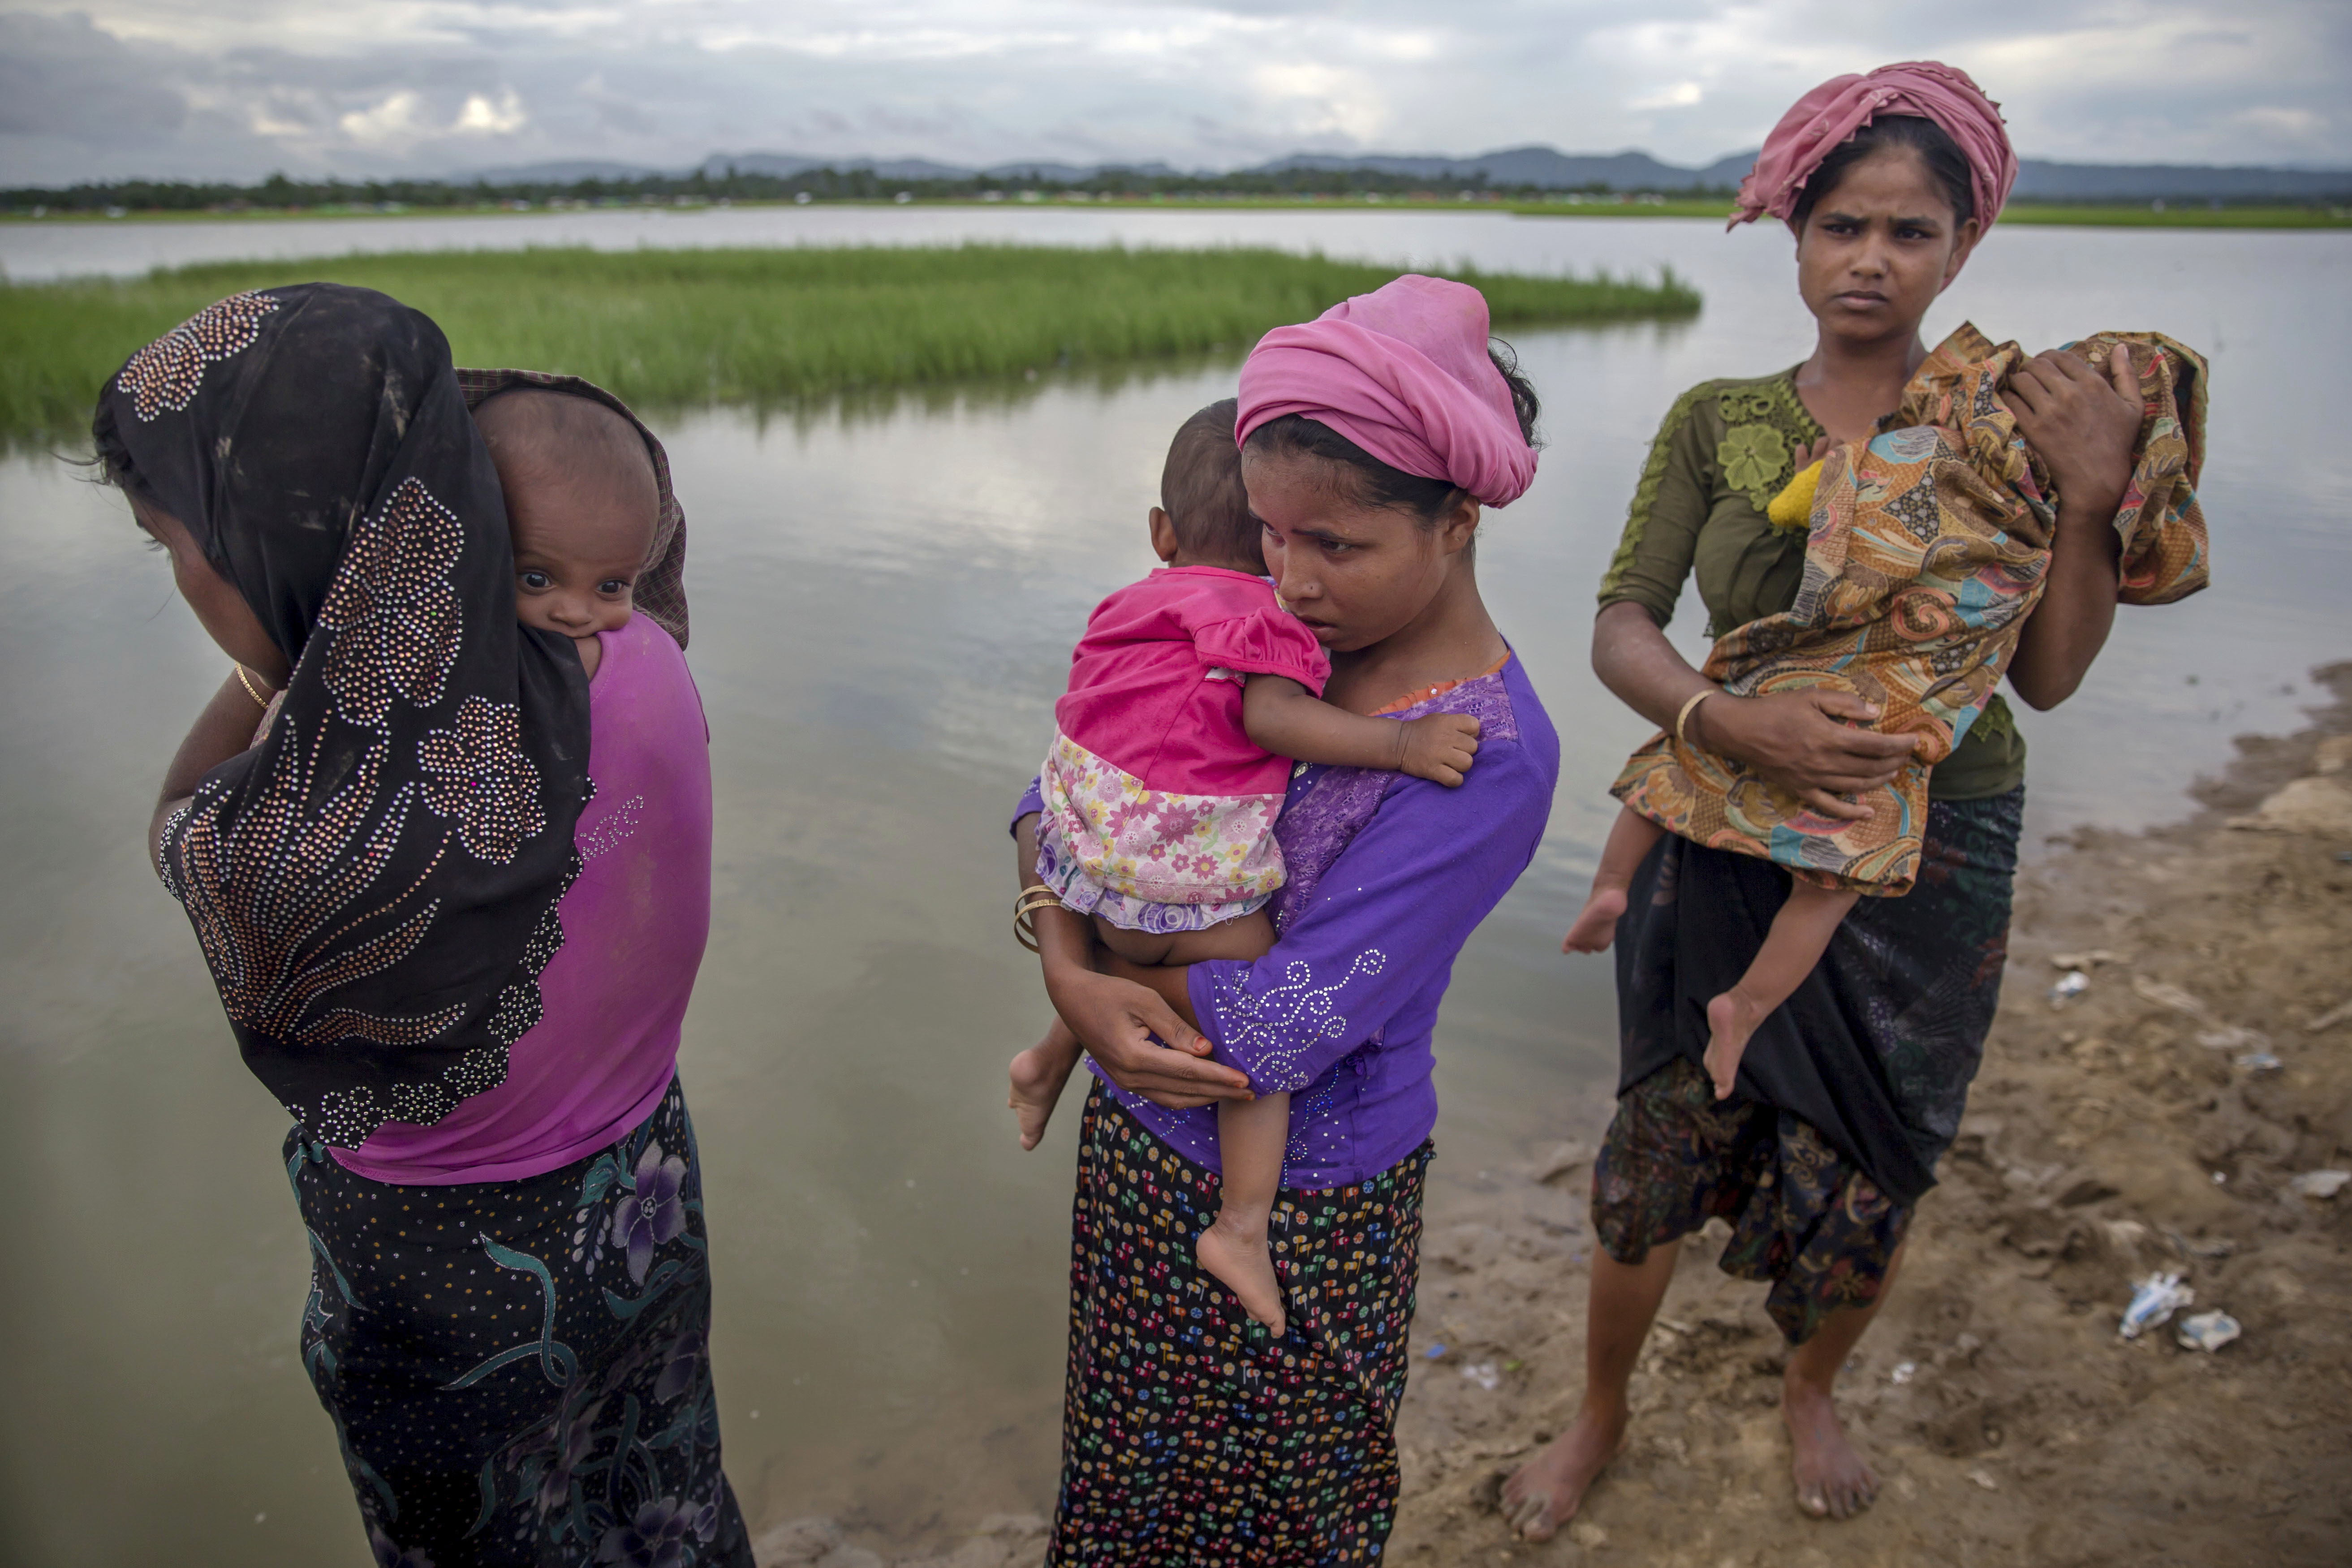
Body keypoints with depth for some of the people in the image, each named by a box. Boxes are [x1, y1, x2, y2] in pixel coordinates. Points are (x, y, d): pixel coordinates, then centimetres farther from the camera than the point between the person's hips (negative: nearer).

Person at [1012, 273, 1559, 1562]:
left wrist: (1096, 948, -15)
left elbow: (1276, 1031, -29)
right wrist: (1069, 972, -21)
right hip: (1138, 1143, 5)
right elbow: (1061, 794, -3)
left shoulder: (1490, 759, -26)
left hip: (1298, 1211, -5)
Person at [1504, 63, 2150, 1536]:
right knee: (1655, 1166, 5)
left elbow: (2049, 675, -3)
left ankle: (1813, 1392, 47)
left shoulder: (2010, 423, 0)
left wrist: (2091, 498, -17)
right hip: (1730, 845, 0)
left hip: (1926, 860, 1)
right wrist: (1737, 720, -24)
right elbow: (1621, 629, -6)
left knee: (1858, 1198, 12)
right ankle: (1601, 1422, 35)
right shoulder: (1717, 422, 0)